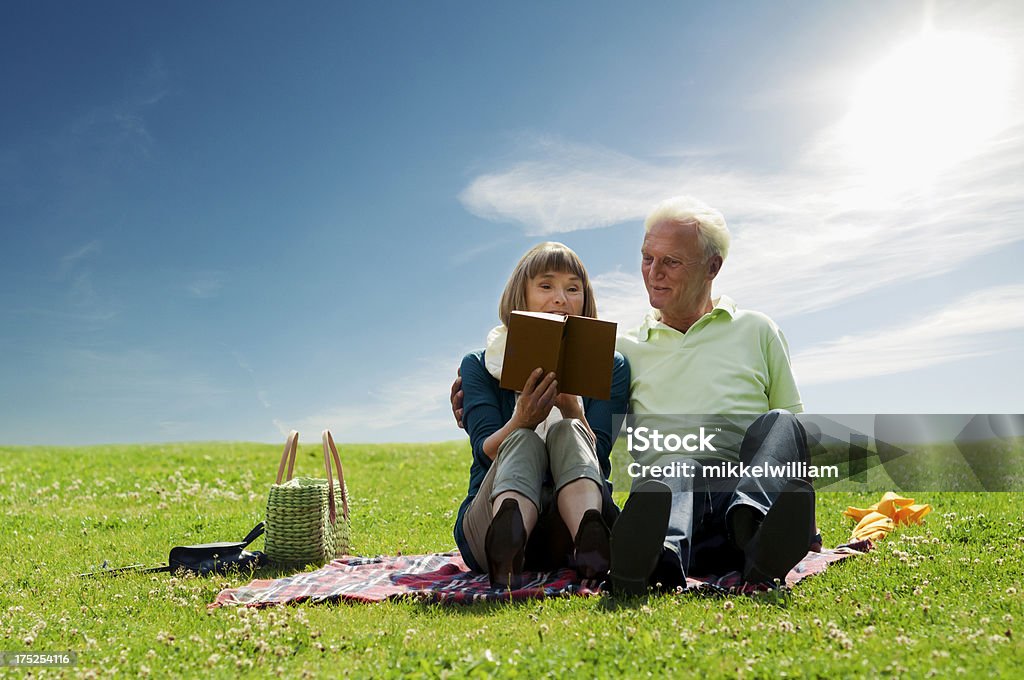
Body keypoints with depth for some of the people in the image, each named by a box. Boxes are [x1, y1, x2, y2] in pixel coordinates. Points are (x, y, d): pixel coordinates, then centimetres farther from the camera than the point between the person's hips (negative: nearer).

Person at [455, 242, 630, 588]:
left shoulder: (609, 367, 13)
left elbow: (596, 456, -1)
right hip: (488, 518, 0)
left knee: (568, 433, -26)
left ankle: (588, 539, -54)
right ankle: (506, 545, -60)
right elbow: (485, 450, -5)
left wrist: (572, 412, -22)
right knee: (523, 440, -30)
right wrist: (522, 420, -26)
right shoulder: (480, 365, 11)